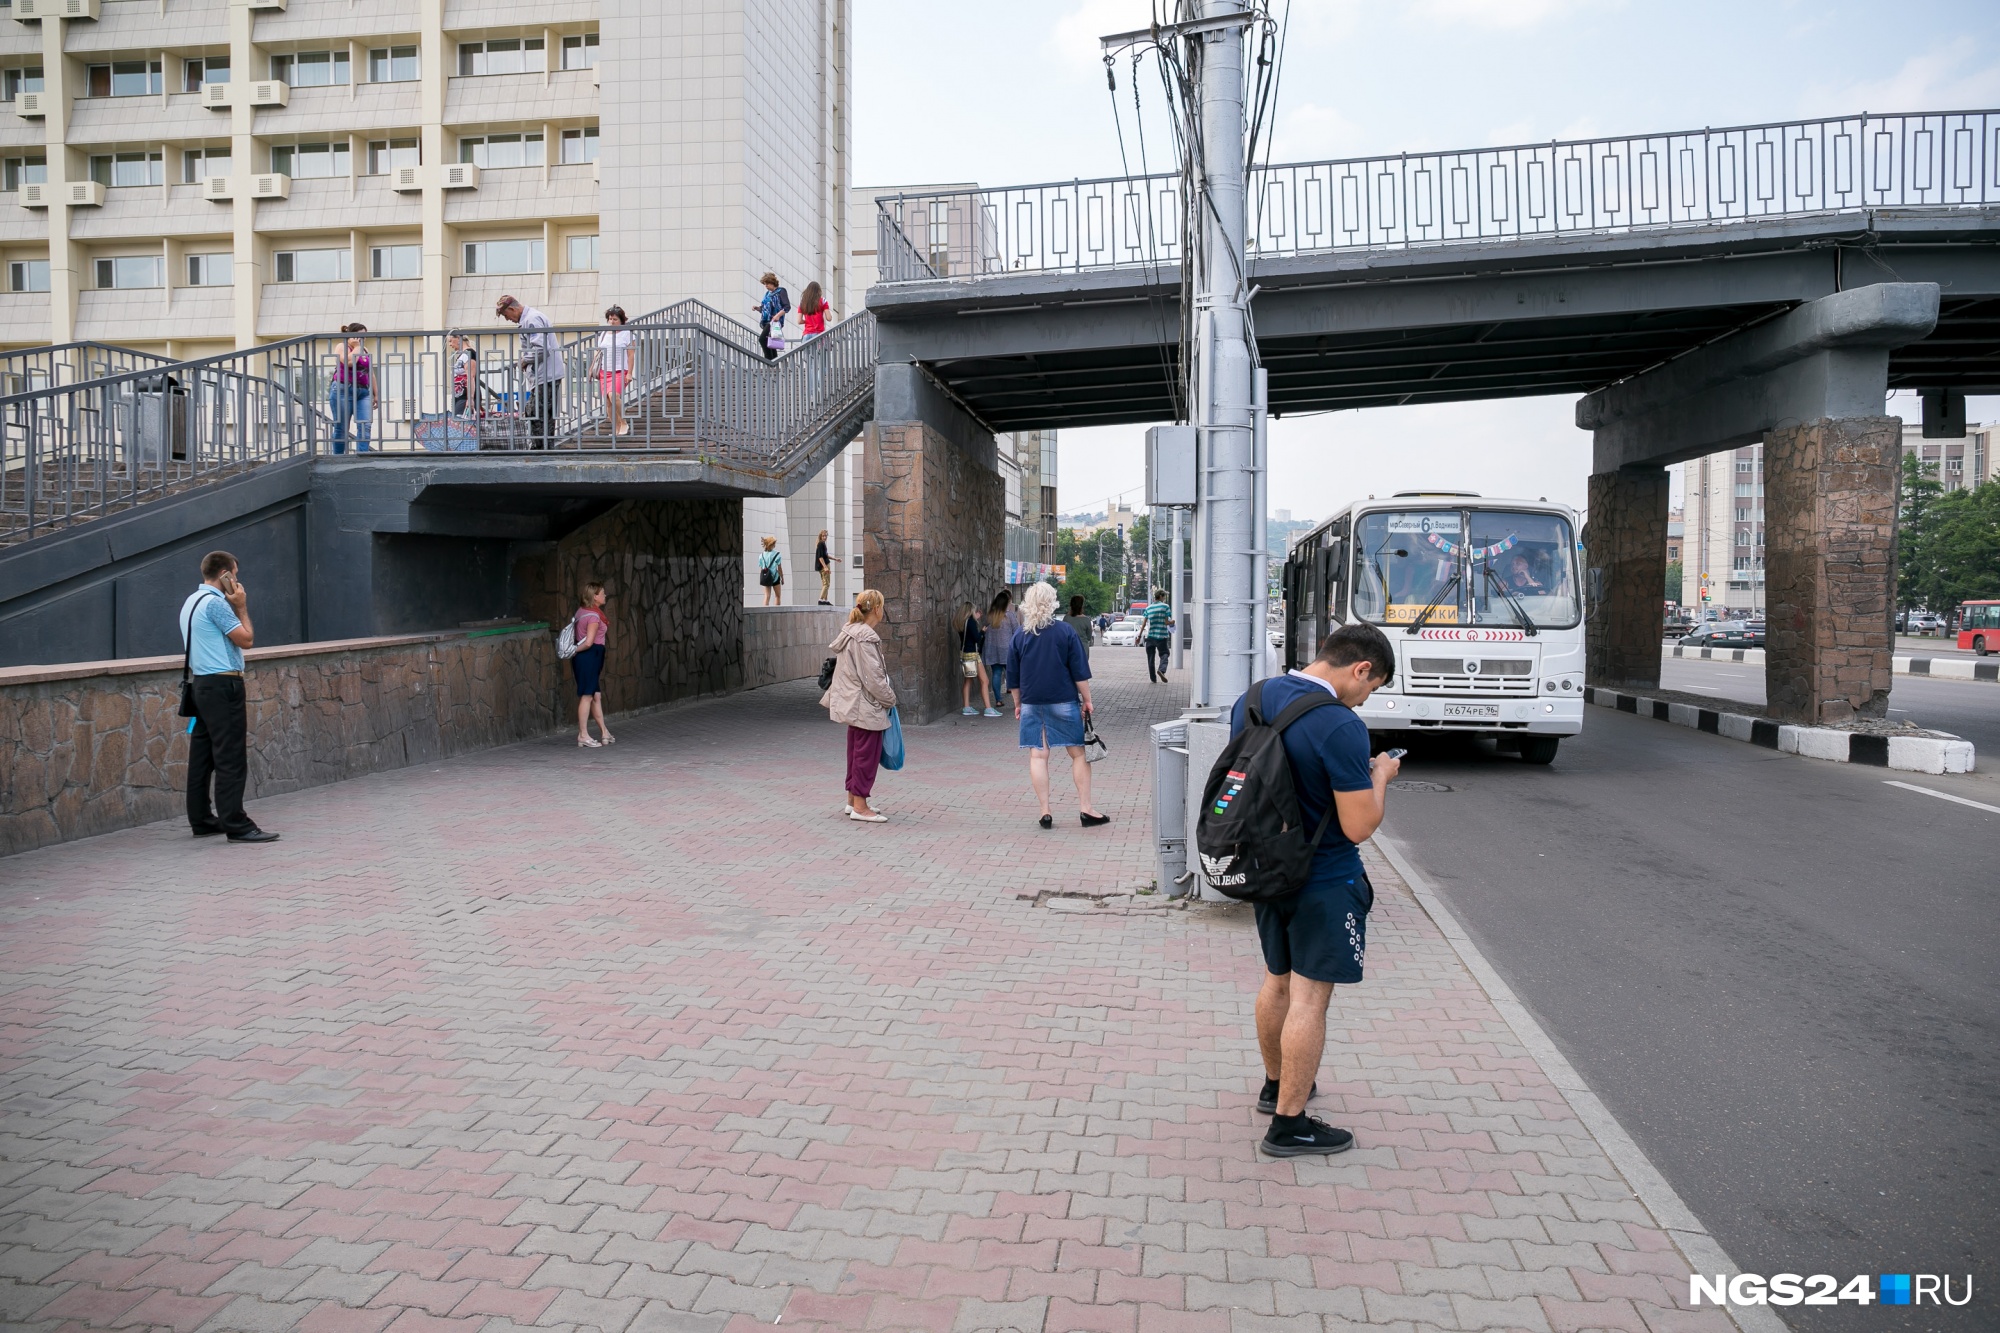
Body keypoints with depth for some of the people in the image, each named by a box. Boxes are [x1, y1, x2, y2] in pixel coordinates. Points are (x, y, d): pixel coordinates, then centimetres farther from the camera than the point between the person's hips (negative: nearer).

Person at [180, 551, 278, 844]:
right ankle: (235, 825, -11)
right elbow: (245, 639, -12)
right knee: (231, 757, -10)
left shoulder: (191, 602, 17)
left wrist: (234, 606, 14)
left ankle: (201, 820, 17)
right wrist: (241, 607, -3)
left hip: (203, 684, 10)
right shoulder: (215, 602, -13)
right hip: (223, 685, -10)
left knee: (202, 755, 11)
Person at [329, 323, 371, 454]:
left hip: (364, 392, 5)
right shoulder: (342, 347, 1)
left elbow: (370, 373, 22)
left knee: (365, 426, -12)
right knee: (341, 428, -1)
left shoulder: (365, 350, 19)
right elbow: (349, 362, -20)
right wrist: (356, 346, -4)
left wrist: (375, 394, 18)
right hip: (343, 390, -5)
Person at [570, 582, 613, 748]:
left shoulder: (582, 611, 13)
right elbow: (589, 642, -19)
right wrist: (574, 651, -6)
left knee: (597, 695, 13)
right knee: (587, 695, -6)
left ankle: (604, 731, 19)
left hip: (592, 657, 10)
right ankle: (583, 735, -3)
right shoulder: (594, 616, -15)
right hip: (588, 657, -10)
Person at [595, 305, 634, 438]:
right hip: (604, 371, 6)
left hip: (620, 371, -6)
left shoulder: (626, 334, 1)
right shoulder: (603, 334, 16)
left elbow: (630, 355, -2)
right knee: (607, 401, 0)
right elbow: (598, 353, 20)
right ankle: (616, 428, 9)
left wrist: (629, 373, -9)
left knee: (613, 395, -28)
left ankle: (624, 423, -14)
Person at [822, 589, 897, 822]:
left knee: (856, 752, 18)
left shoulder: (850, 632, 9)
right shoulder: (865, 637, -21)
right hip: (867, 706, -10)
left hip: (853, 704, 10)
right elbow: (873, 676, -21)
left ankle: (853, 800, 27)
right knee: (867, 754, -2)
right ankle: (860, 806, 4)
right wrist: (890, 699, -8)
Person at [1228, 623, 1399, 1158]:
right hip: (1325, 883, -8)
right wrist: (1379, 777, -4)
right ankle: (1288, 1124, 13)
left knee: (1277, 981, 23)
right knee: (1309, 999, 3)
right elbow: (1360, 826, -23)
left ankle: (1275, 1085, 41)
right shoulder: (1342, 728, -25)